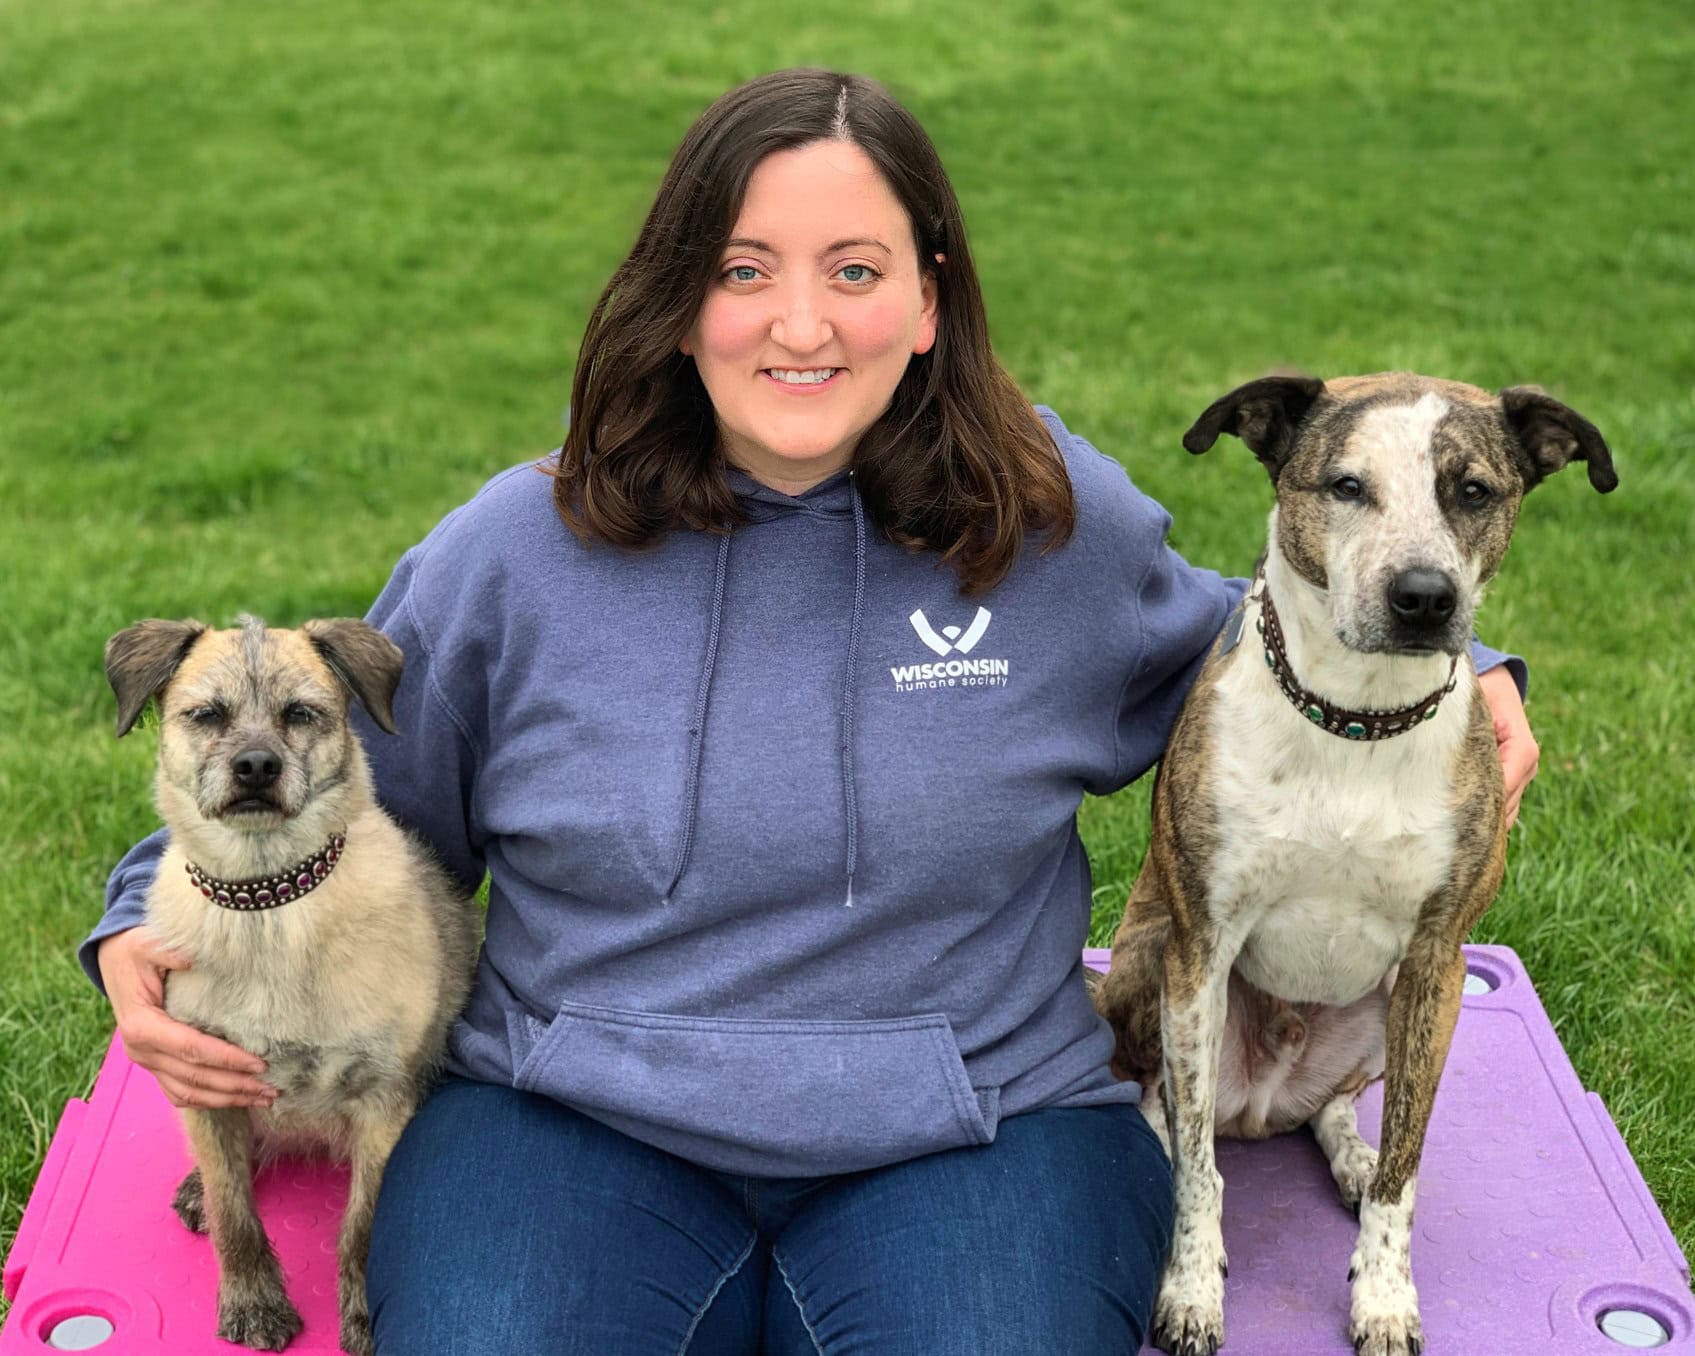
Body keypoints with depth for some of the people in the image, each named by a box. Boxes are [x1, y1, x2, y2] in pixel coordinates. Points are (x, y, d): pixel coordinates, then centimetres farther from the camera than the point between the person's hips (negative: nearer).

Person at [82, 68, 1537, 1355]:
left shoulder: (1061, 520, 1)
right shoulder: (517, 552, 0)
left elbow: (1226, 648, 22)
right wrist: (154, 929, 0)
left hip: (969, 1137, 0)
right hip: (570, 1125, 0)